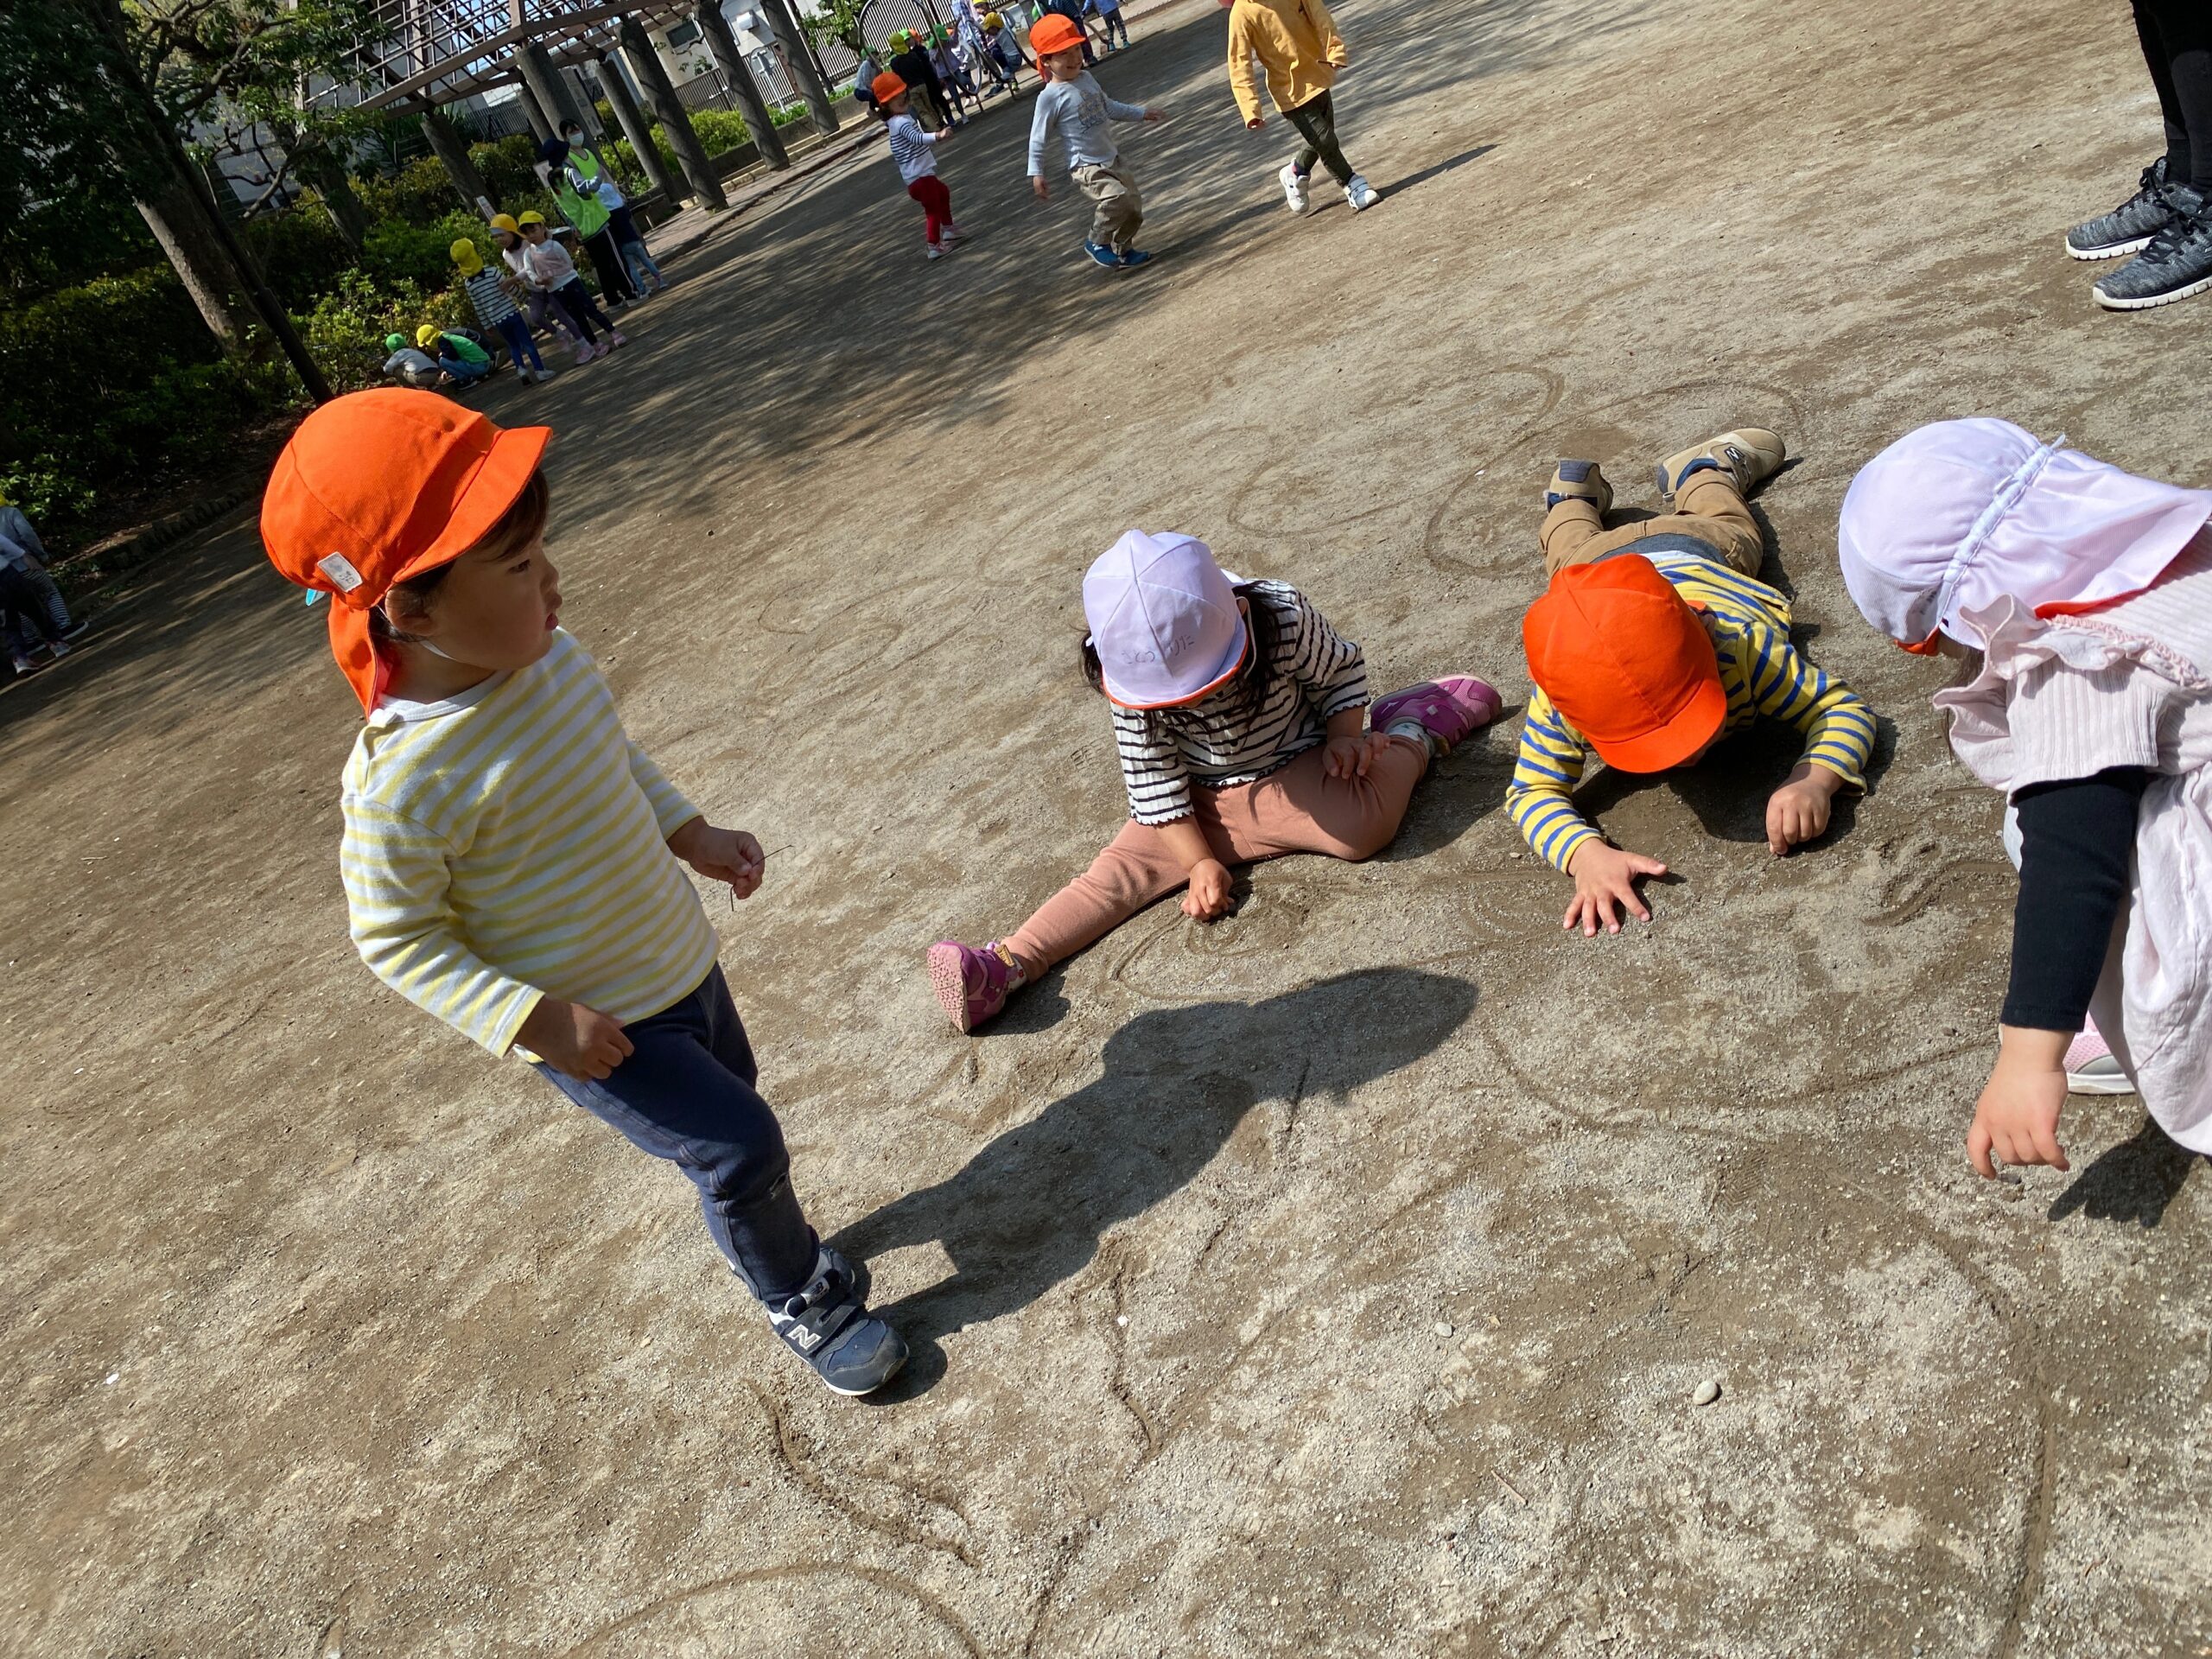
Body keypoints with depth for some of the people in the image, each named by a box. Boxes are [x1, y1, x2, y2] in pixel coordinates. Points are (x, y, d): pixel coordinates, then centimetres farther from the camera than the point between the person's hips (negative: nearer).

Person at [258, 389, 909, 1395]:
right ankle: (799, 1300, 22)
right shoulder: (405, 782, -31)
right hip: (595, 1029, -7)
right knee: (738, 1143, -7)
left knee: (730, 1104, 24)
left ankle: (767, 1244, 52)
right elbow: (395, 938, -20)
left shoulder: (550, 658, -9)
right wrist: (533, 1020, -25)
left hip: (678, 965, 7)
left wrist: (692, 835, 7)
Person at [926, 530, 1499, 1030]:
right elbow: (1152, 777, -12)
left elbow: (1341, 670, -4)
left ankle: (1417, 730, 0)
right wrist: (1200, 860, -18)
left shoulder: (1284, 618, -25)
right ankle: (1004, 966, -28)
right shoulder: (1133, 679, -20)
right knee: (1122, 869, -17)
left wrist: (1343, 737, -19)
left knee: (1364, 827, -30)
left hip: (1295, 770, -2)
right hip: (1201, 803, 2)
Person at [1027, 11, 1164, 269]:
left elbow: (1108, 107, 21)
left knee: (1133, 205, 11)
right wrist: (1036, 173, -16)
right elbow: (1038, 137, -12)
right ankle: (1097, 243, -6)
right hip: (1087, 168, -8)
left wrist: (1142, 113, 24)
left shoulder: (1086, 78, 5)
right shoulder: (1050, 96, -17)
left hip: (1112, 159, 8)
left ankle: (1123, 249, 30)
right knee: (1116, 198, -28)